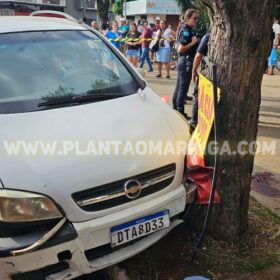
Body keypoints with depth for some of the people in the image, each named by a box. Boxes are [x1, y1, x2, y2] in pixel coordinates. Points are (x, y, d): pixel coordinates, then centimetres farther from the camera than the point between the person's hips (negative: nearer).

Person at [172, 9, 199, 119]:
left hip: (184, 61, 10)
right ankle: (180, 112, 3)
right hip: (186, 61, -10)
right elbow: (180, 49, -24)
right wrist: (193, 42, -21)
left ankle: (175, 107, 25)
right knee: (183, 87, -4)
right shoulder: (186, 31, -16)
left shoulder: (188, 29, 13)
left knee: (179, 86, 16)